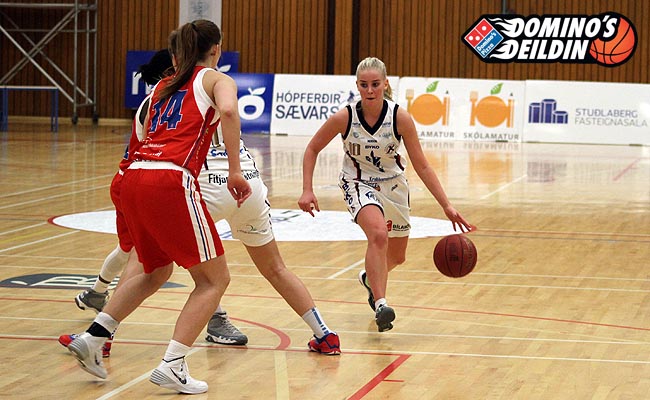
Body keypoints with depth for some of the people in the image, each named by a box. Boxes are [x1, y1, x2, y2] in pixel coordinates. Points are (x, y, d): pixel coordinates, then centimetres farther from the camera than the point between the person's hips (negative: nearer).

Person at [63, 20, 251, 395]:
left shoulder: (163, 87, 27)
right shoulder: (217, 79, 10)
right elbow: (228, 110, -12)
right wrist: (235, 171, -10)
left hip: (135, 178, 7)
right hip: (171, 181, -7)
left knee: (156, 272, 28)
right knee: (214, 278, 5)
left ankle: (92, 338, 19)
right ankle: (173, 365, -7)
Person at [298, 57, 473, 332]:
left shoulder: (400, 118, -22)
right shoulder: (344, 117, -22)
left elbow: (421, 166, -14)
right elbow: (312, 149, -6)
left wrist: (446, 206, -18)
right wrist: (307, 191, -16)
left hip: (392, 185, 3)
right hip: (358, 183, -3)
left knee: (397, 257, 17)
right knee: (379, 235, -33)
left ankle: (370, 278, 51)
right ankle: (380, 305, -29)